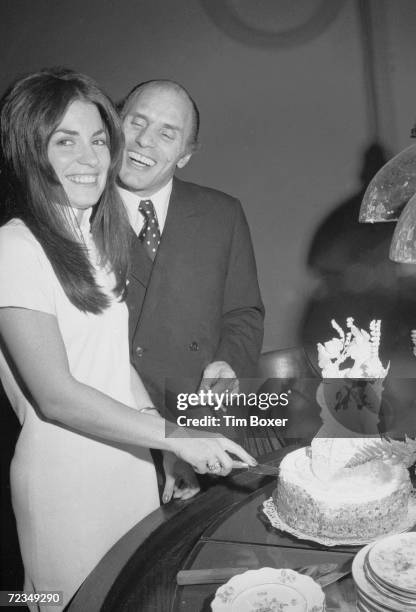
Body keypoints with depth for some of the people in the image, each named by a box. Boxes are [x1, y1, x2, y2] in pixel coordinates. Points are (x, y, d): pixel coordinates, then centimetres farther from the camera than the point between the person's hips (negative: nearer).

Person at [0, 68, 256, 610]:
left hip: (130, 458, 7)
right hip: (66, 474, -7)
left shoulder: (99, 235, 7)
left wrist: (159, 424, 2)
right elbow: (56, 395, -20)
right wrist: (175, 436, -17)